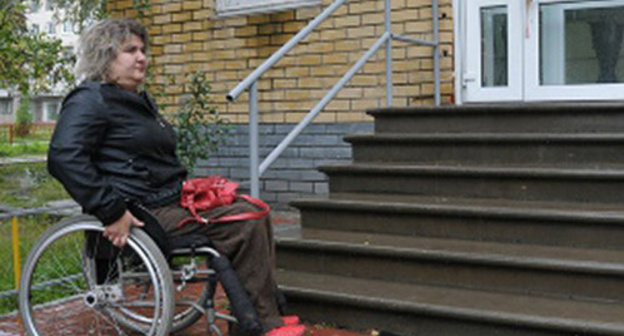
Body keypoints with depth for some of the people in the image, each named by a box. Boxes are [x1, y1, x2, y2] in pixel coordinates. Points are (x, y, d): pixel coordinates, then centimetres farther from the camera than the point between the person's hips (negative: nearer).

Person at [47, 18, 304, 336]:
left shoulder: (139, 100, 23)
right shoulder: (90, 100, -9)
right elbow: (64, 158, -24)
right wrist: (111, 212, -28)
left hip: (171, 200, 10)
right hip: (145, 213, -10)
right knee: (245, 223, -19)